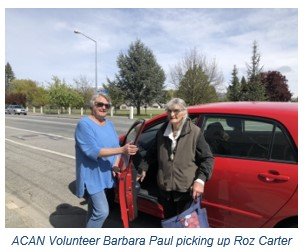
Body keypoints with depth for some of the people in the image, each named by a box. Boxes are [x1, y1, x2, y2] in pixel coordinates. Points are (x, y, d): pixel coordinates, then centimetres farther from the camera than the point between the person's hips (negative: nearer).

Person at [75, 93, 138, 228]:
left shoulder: (109, 123, 6)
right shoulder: (84, 124, -17)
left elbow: (116, 146, 7)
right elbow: (93, 151, -27)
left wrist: (116, 164, -12)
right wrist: (122, 150, -33)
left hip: (106, 174, 7)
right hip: (92, 175, -7)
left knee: (95, 208, 22)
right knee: (102, 211, -8)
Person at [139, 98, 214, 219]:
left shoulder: (195, 132, -12)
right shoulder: (162, 131, 3)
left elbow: (207, 158, -8)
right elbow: (152, 153, 18)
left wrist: (200, 180, -19)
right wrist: (143, 168, 20)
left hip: (187, 190, -4)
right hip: (165, 188, 5)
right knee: (168, 221, 24)